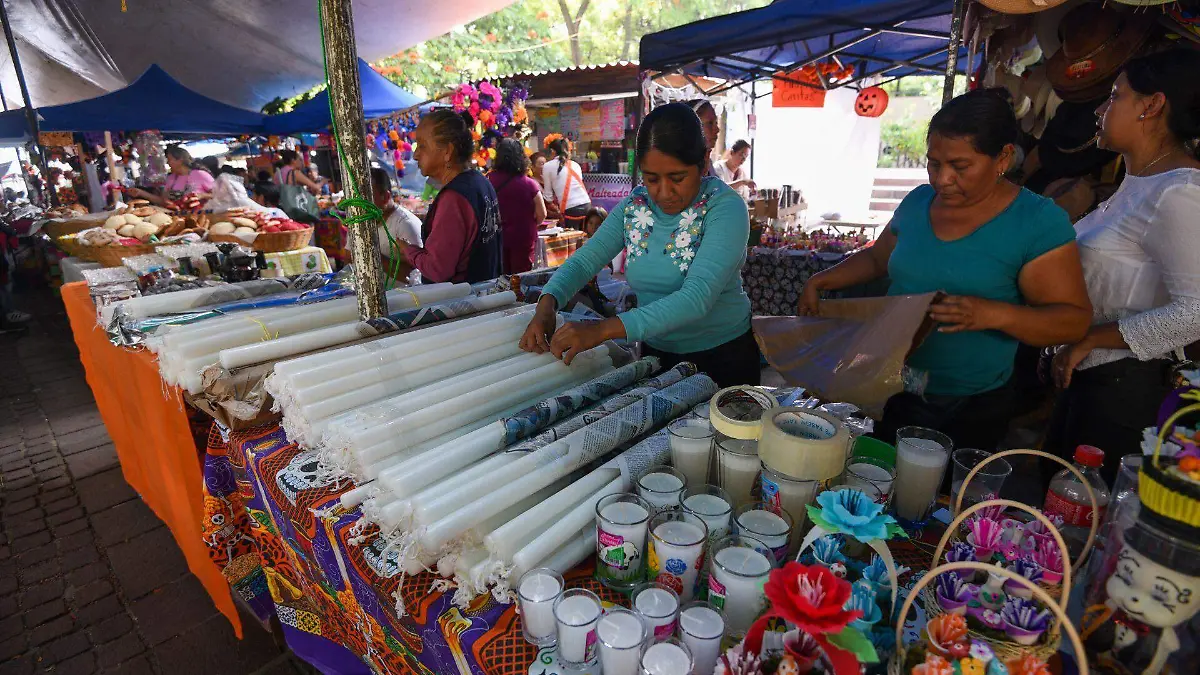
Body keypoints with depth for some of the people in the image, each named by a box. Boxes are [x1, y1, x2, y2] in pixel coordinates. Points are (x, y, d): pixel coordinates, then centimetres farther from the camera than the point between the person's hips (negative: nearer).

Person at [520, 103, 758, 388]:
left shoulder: (725, 208, -22)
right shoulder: (635, 205, -5)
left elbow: (697, 297, -33)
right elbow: (585, 259, -6)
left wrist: (603, 329, -40)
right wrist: (547, 304, -28)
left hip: (723, 356, -4)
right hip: (656, 352, 5)